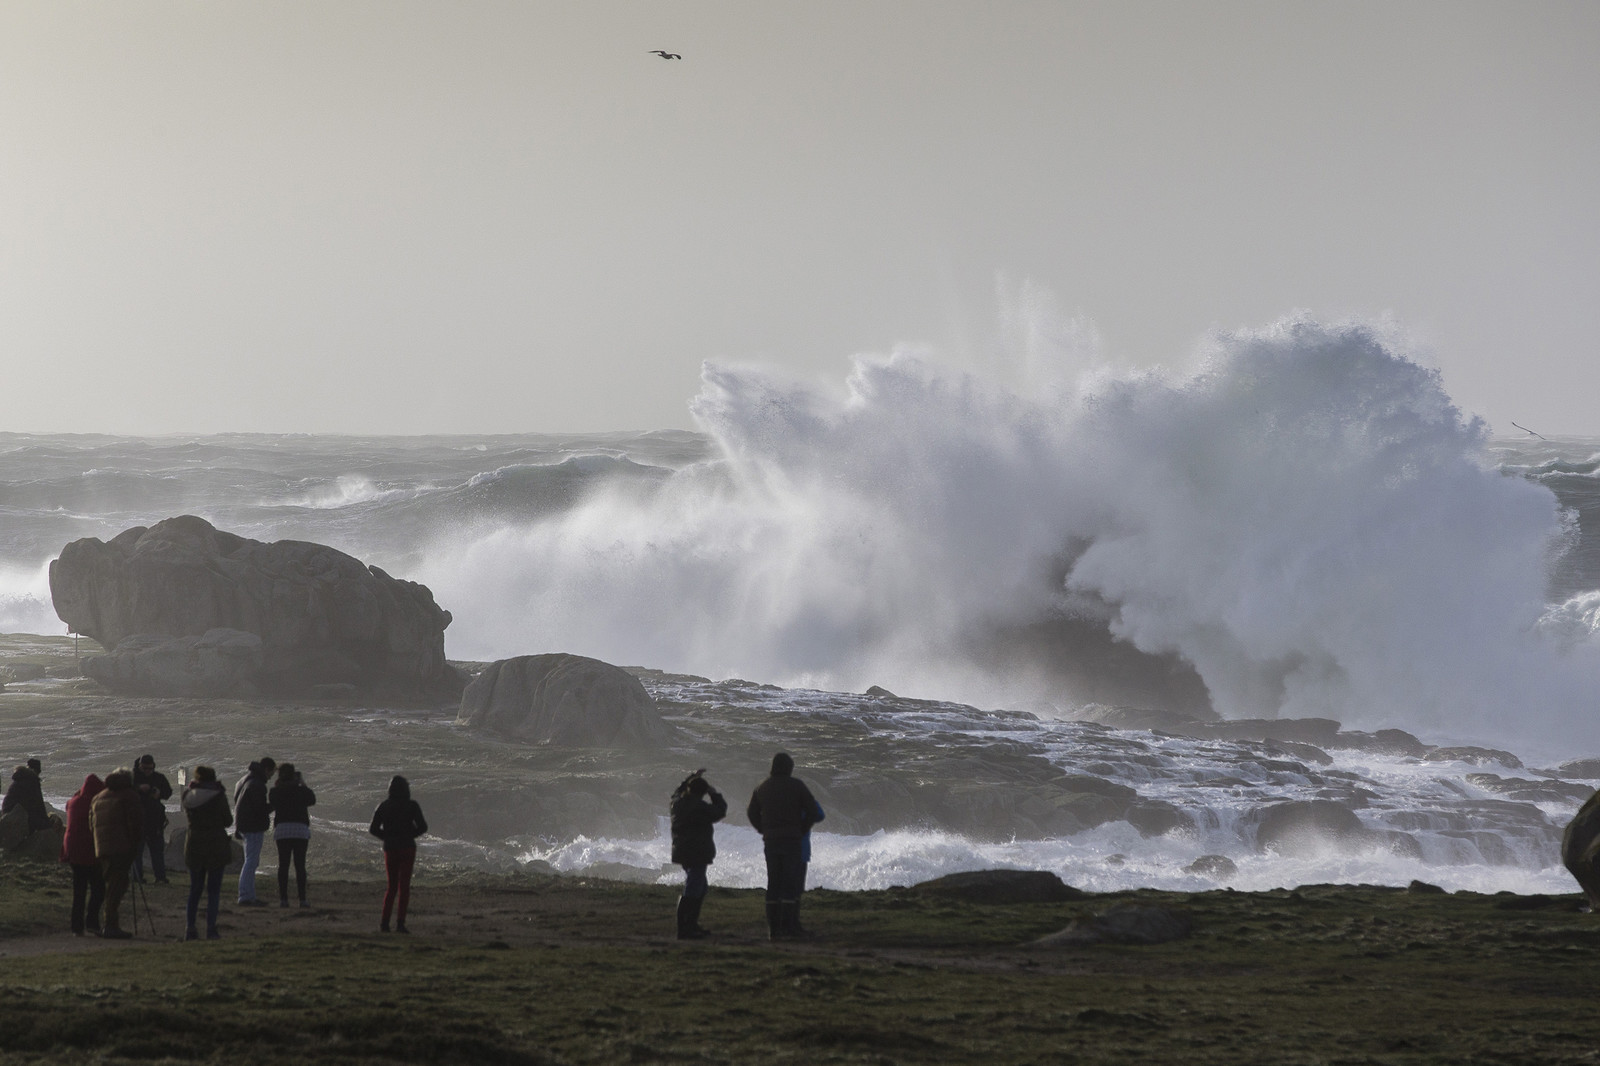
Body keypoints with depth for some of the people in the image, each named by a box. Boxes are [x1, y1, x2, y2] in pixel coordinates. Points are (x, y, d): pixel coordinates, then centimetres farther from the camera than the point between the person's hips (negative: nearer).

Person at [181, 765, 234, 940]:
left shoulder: (188, 795, 1)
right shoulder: (218, 795, -10)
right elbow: (228, 821, -3)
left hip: (194, 845, 4)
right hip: (216, 845, -4)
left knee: (194, 889, 13)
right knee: (213, 890, 1)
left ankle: (190, 928, 8)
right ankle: (211, 929, -4)